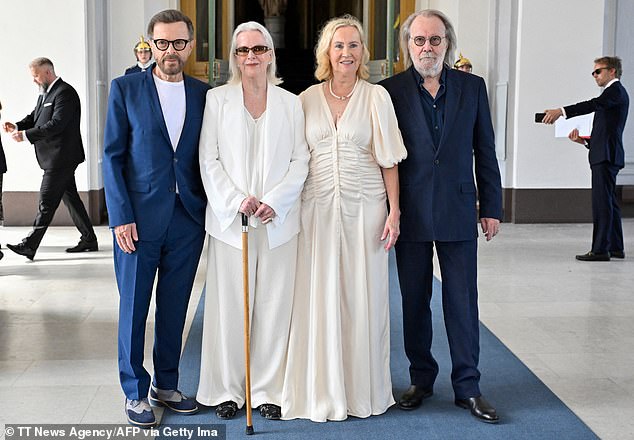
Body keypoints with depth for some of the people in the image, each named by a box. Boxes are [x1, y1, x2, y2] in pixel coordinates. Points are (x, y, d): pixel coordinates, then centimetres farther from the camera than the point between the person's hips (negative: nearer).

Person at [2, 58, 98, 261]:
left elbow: (56, 124, -23)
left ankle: (30, 245, -5)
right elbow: (34, 116, 16)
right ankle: (89, 240, 20)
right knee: (71, 198, 13)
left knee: (47, 202, -7)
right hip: (56, 158, 10)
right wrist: (17, 126, -4)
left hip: (60, 158, -10)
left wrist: (26, 135, -24)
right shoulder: (46, 93, 17)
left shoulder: (65, 92, -15)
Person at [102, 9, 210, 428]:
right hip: (139, 217, -2)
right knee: (134, 306, 6)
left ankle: (166, 385, 27)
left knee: (175, 306, 12)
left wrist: (210, 210, -1)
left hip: (188, 218, 3)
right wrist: (121, 216, -9)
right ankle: (135, 392, 20)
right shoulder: (126, 88, 0)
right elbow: (112, 156, -3)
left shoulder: (204, 94, 7)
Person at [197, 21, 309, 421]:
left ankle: (268, 389, 15)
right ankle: (227, 390, 16)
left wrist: (273, 203, -11)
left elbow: (300, 161, 3)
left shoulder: (291, 103, 7)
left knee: (274, 306, 4)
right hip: (229, 219, -1)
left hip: (278, 220, 1)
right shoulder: (217, 100, 5)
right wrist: (236, 202, -13)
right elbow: (209, 160, 0)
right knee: (229, 306, 3)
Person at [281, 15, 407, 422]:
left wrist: (394, 211, -6)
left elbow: (389, 160, 1)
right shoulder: (307, 99, 6)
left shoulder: (377, 97, 2)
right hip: (318, 207, 2)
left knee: (363, 296, 4)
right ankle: (323, 390, 16)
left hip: (364, 207, -1)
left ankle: (363, 389, 18)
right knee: (319, 297, 3)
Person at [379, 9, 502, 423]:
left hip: (458, 211, 1)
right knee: (414, 301, 10)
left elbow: (485, 151, 6)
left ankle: (468, 386, 16)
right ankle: (421, 378, 25)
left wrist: (492, 207, 4)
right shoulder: (391, 90, 0)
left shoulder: (472, 87, 5)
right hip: (411, 214, 0)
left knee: (463, 301, 4)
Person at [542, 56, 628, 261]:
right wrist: (584, 140, 8)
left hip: (607, 155, -11)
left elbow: (594, 104, -24)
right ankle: (615, 247, 18)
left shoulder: (616, 89, -6)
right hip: (605, 155, 11)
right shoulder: (613, 92, 25)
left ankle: (600, 249, -11)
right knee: (609, 201, 12)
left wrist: (562, 111, -34)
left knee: (602, 201, -11)